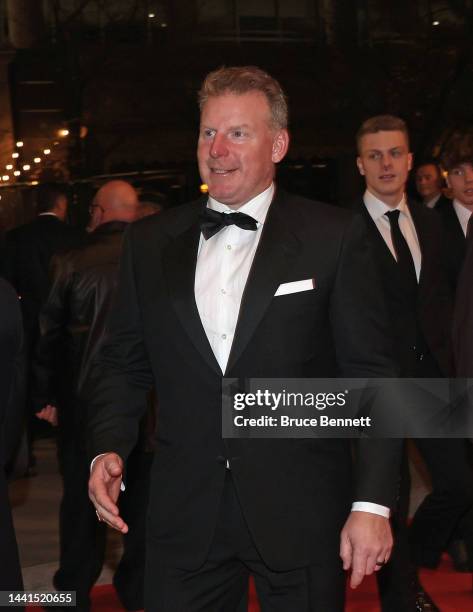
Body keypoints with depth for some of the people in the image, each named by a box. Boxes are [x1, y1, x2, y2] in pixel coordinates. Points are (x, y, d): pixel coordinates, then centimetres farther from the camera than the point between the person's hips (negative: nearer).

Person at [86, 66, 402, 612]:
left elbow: (370, 374, -4)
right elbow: (122, 362, 12)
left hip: (302, 514, -2)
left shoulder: (332, 236, -3)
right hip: (184, 517, 2)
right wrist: (107, 448, -6)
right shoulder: (149, 242, 7)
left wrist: (372, 503, -10)